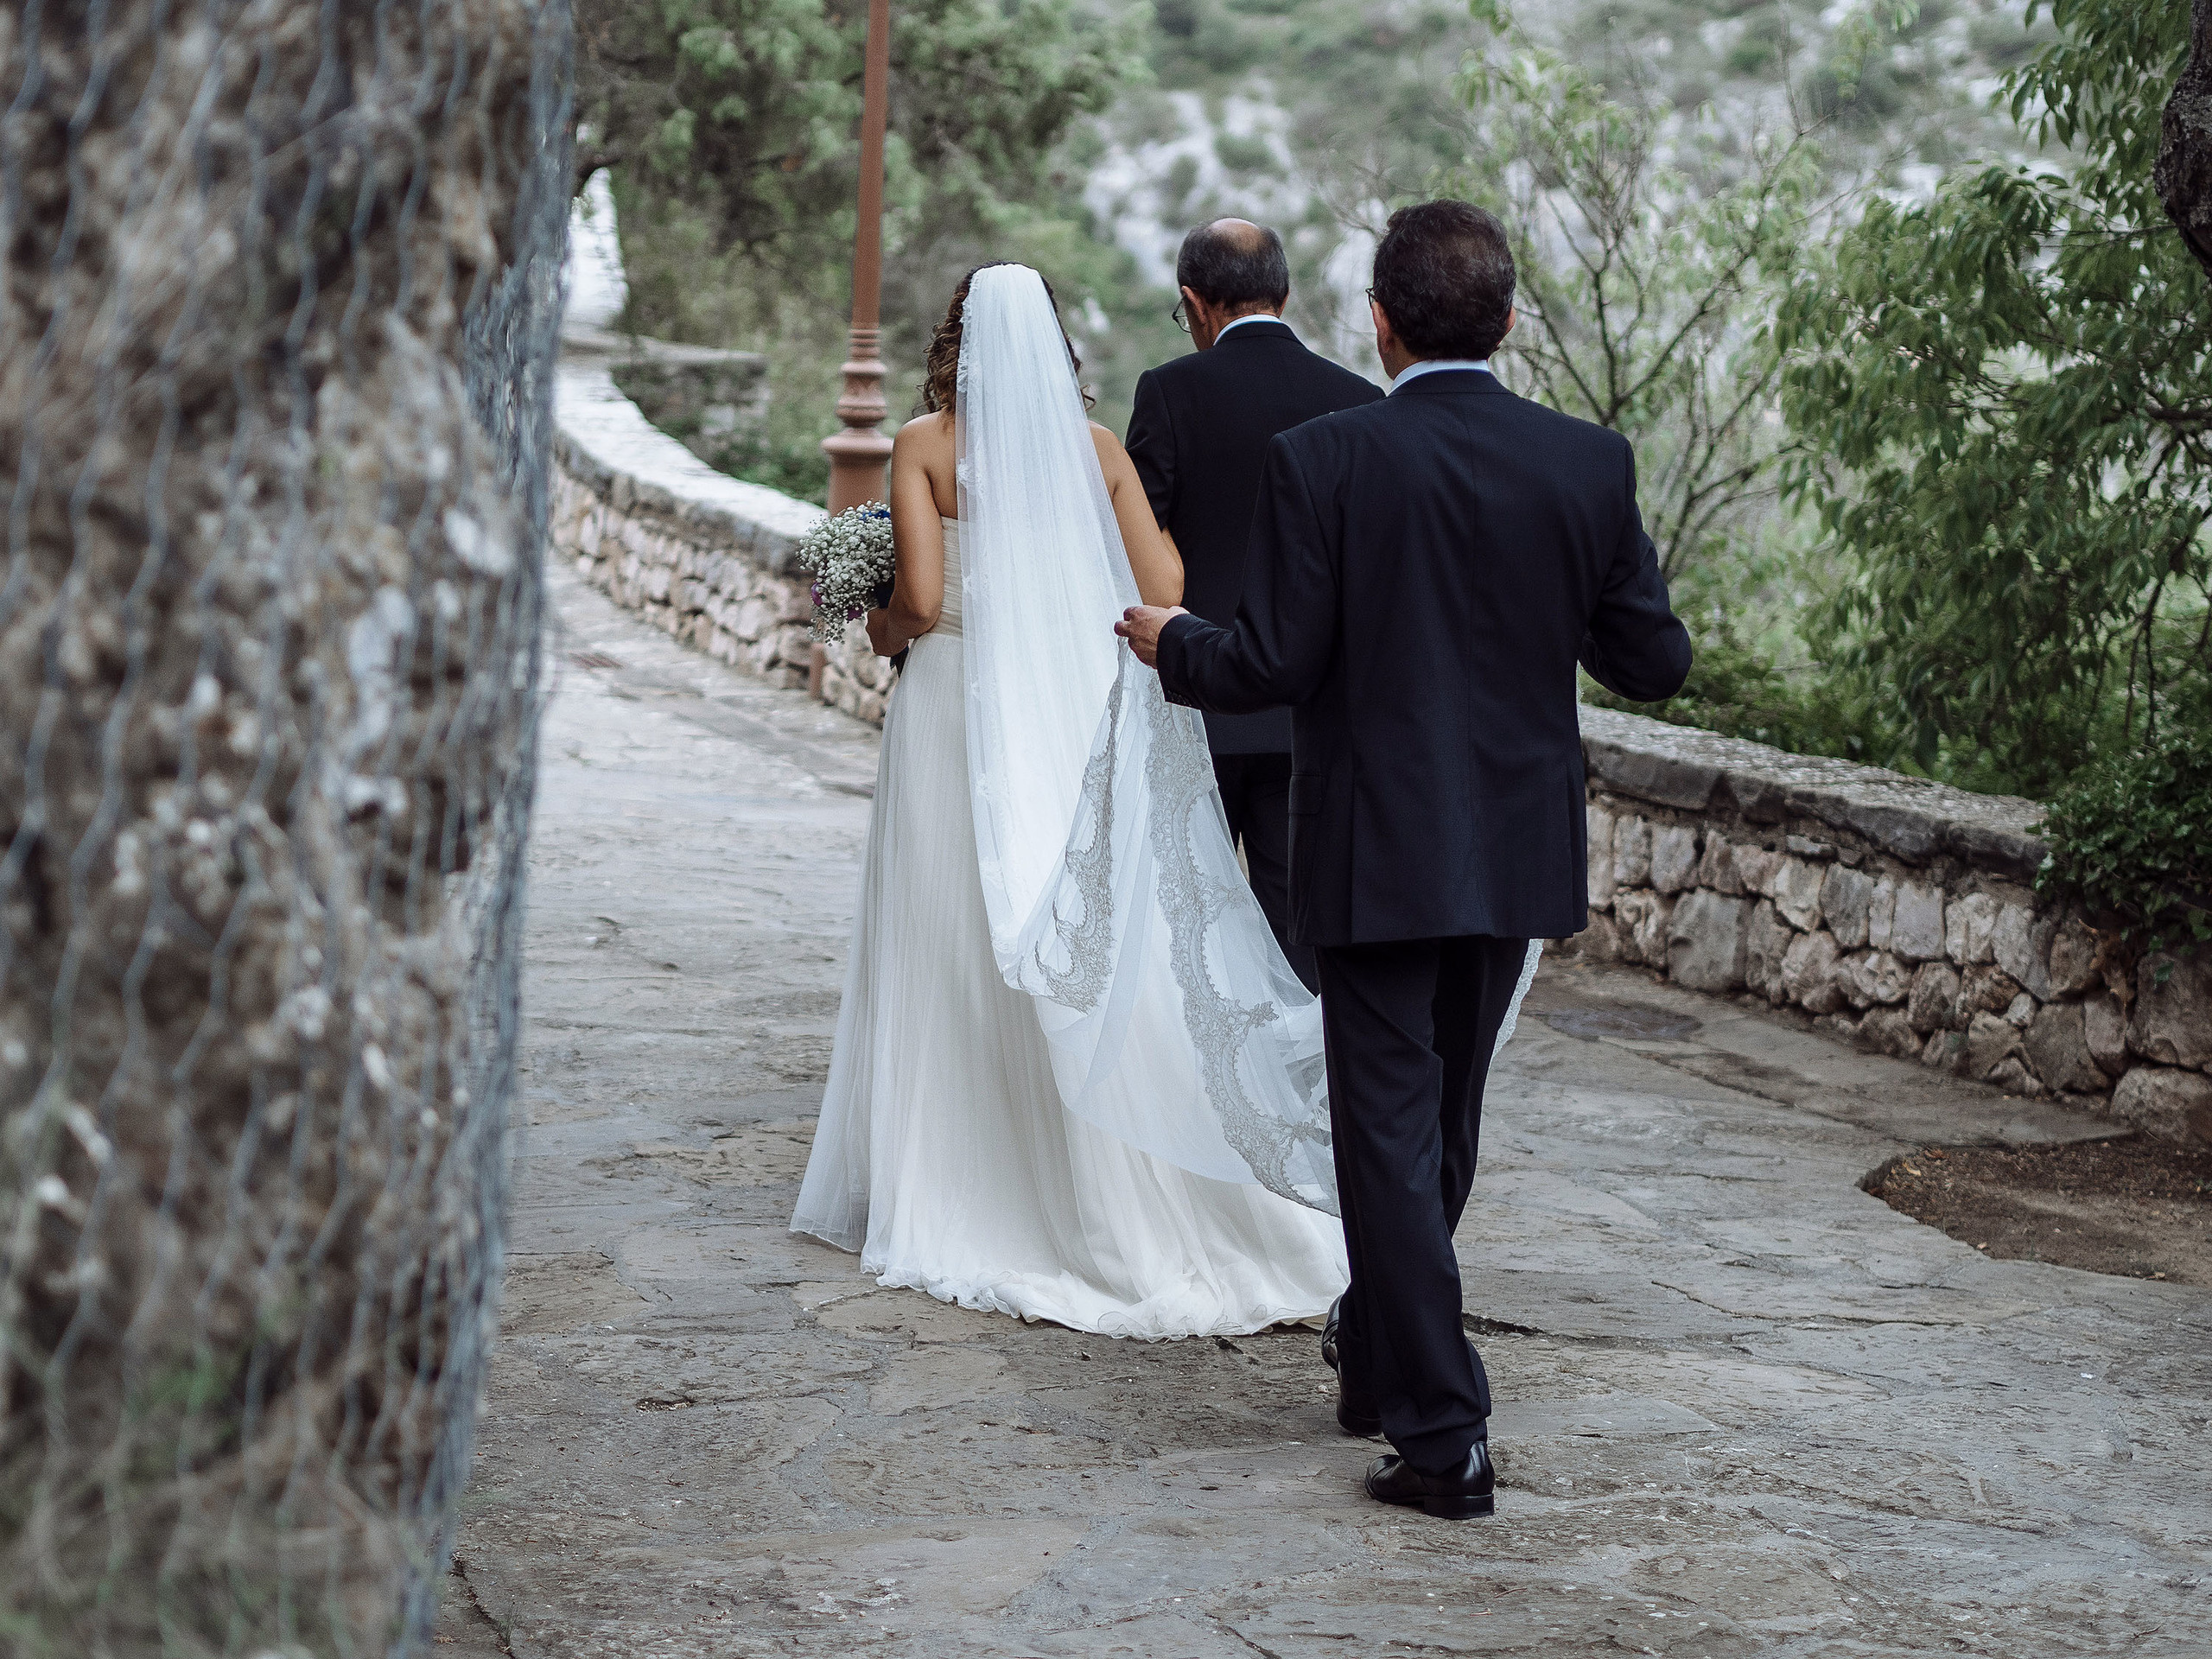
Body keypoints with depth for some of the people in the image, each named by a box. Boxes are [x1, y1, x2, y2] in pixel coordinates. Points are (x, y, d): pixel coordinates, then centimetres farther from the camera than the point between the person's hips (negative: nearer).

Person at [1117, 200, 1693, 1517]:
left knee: (1392, 1134, 2)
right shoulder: (1591, 464, -3)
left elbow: (1272, 668, -14)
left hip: (1378, 853, -4)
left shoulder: (1325, 460, -13)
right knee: (1442, 1120, 21)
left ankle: (1445, 1434, 0)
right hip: (1521, 852, 4)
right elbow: (1655, 664, 0)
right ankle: (1380, 1358, 39)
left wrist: (1171, 643, 6)